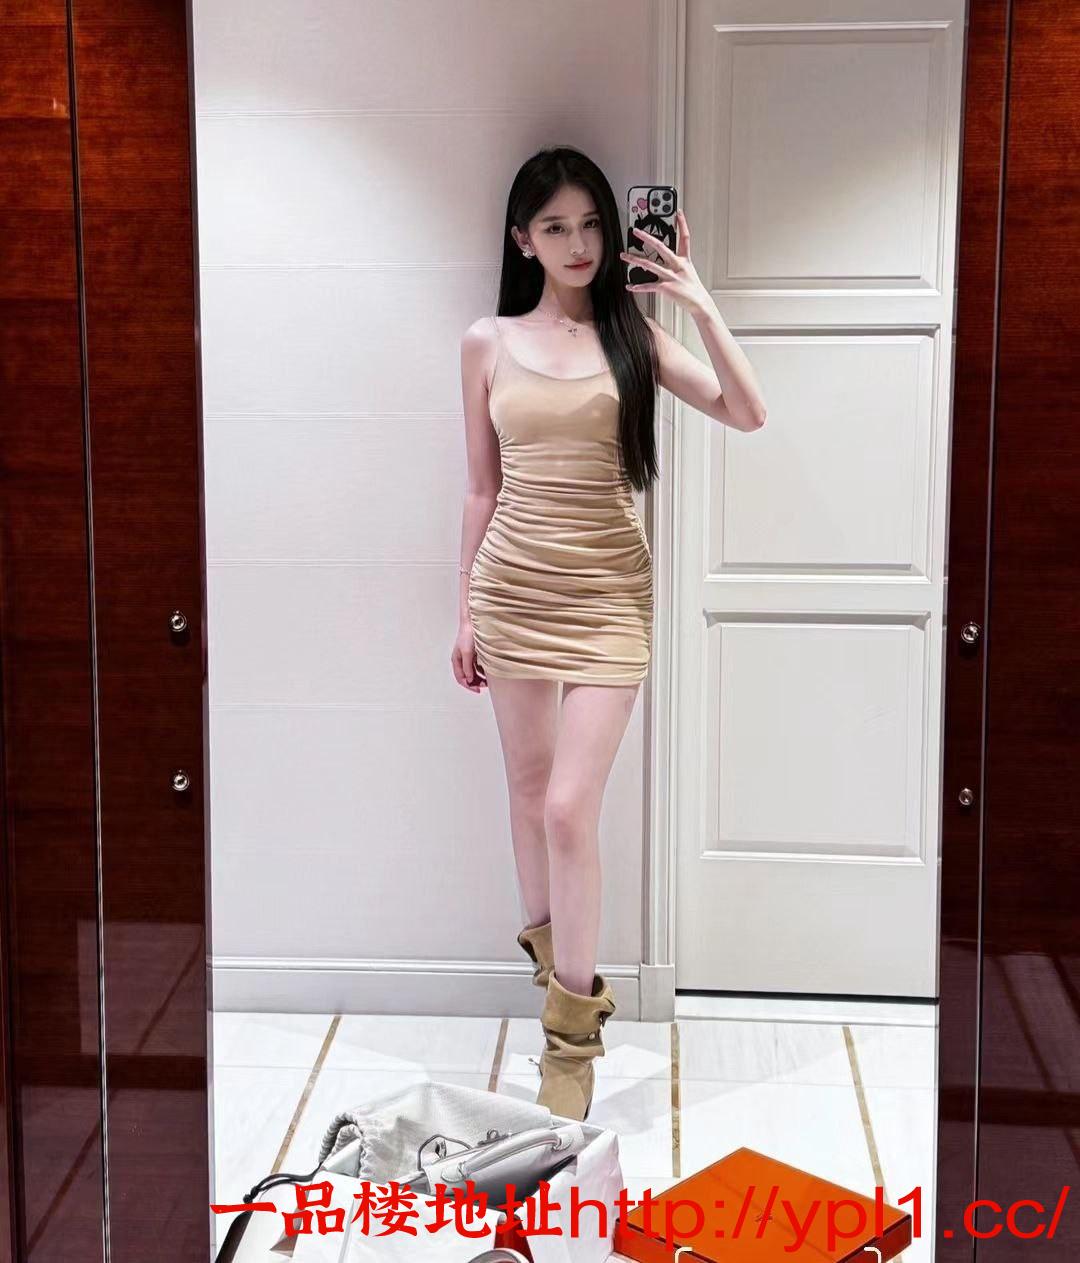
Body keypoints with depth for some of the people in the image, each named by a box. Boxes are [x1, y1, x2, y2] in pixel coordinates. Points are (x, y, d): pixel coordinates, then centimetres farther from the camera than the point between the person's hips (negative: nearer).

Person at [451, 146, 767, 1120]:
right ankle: (549, 944, 36)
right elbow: (482, 487, 8)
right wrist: (466, 611, 8)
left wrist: (702, 307, -14)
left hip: (608, 592, -2)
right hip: (514, 586, 2)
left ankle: (573, 1028, 5)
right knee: (530, 785, 12)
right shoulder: (488, 343, 5)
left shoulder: (633, 334, 1)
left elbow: (748, 415, -8)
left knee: (570, 805, -7)